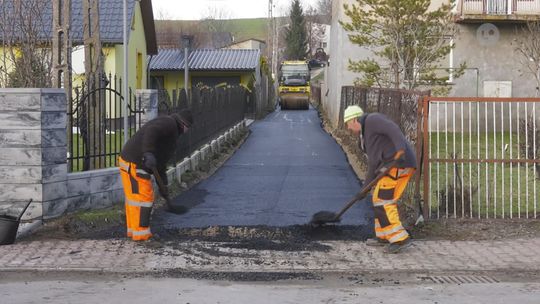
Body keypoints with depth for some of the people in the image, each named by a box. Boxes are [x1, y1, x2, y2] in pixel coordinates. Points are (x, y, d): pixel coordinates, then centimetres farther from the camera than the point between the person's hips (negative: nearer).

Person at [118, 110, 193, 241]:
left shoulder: (170, 131, 23)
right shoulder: (169, 123, -8)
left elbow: (160, 161, 26)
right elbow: (150, 132, -30)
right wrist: (149, 153, -42)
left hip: (130, 162, 10)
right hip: (135, 164, -10)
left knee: (135, 198, 17)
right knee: (143, 198, -4)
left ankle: (134, 230, 25)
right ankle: (141, 233, 1)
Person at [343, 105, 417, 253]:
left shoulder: (372, 120, -3)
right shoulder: (365, 135, 27)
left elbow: (393, 129, -19)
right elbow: (374, 161, 31)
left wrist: (400, 149, -33)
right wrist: (367, 184, 31)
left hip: (398, 164, -10)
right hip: (391, 166, 10)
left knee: (381, 200, -10)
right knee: (380, 198, 18)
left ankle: (400, 238, -12)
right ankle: (384, 236, 26)